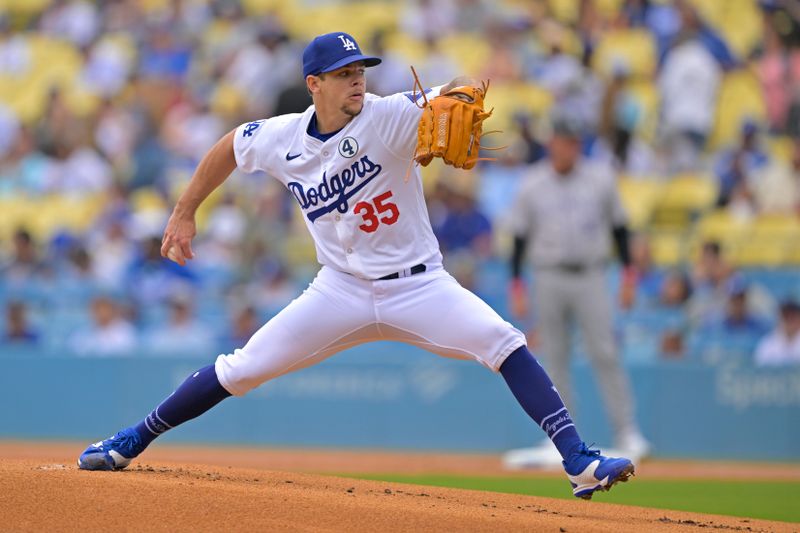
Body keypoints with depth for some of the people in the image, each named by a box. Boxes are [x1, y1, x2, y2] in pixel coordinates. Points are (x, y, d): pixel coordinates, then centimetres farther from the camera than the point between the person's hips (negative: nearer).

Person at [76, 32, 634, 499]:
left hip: (418, 285, -2)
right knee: (241, 369, -2)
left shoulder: (390, 117, -15)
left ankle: (580, 465, -24)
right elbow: (229, 148, 16)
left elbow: (458, 93, -27)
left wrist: (461, 94, -51)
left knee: (505, 343, -23)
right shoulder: (280, 138, -4)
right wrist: (184, 214, 18)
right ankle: (129, 444, 15)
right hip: (341, 291, 2)